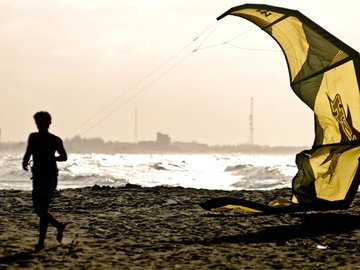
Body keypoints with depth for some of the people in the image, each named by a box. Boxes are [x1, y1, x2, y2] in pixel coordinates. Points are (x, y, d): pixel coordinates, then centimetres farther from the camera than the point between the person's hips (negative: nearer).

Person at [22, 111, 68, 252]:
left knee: (42, 209, -12)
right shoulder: (33, 137, 10)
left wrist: (51, 158, -6)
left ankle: (41, 241, -9)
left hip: (50, 176, -5)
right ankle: (59, 226, 24)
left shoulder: (55, 140, -2)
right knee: (38, 209, 7)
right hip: (37, 175, 5)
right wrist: (25, 162, 7)